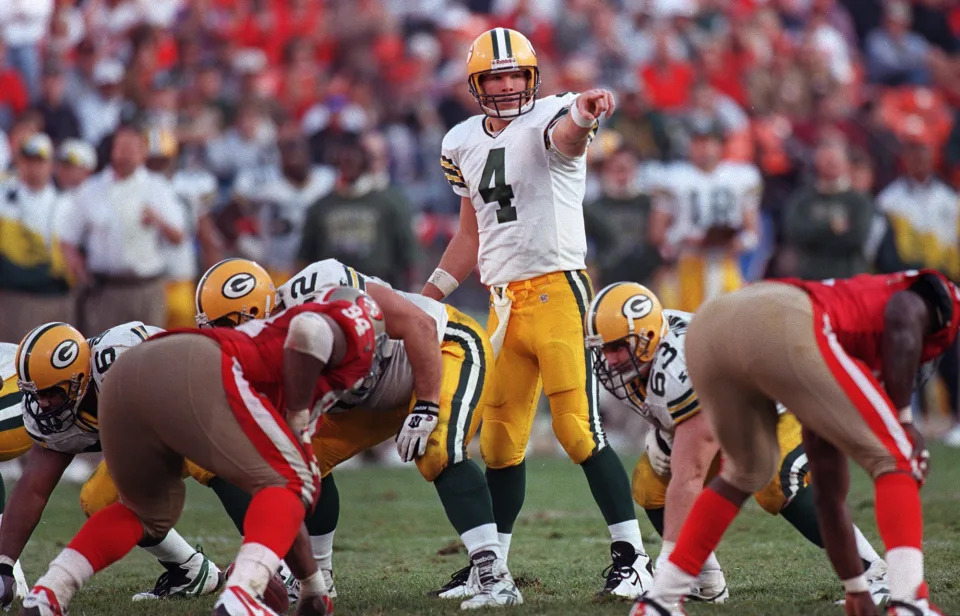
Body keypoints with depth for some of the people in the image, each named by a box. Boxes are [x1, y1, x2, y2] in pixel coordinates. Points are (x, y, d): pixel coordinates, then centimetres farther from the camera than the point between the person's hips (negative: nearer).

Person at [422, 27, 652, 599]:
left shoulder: (548, 118, -8)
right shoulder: (464, 144, 13)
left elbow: (566, 139, -35)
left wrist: (582, 117, -59)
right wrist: (426, 300, 22)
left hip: (557, 289, -7)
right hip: (504, 300, 7)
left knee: (578, 429, -13)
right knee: (500, 440, 10)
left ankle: (632, 558, -9)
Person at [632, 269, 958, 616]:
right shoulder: (929, 303, 28)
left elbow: (829, 493, 46)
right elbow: (902, 314, 0)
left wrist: (856, 588, 53)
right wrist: (903, 419, 6)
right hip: (781, 329, -8)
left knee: (747, 473, 33)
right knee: (895, 460, 10)